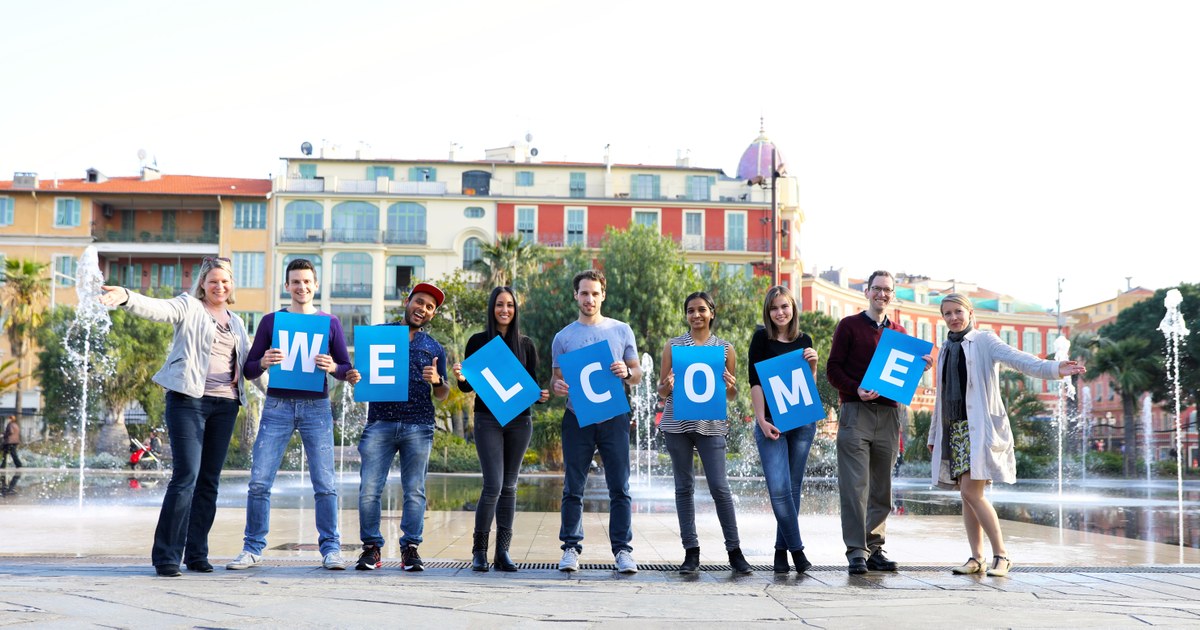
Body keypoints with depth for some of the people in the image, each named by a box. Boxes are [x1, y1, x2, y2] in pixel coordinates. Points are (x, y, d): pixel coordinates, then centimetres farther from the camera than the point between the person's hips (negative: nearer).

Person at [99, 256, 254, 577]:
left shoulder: (236, 323, 21)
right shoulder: (188, 307, 4)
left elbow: (248, 363, 28)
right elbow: (156, 308, -15)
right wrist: (126, 297, -34)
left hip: (225, 405, 6)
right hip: (189, 399, -6)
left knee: (209, 481, 7)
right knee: (186, 476, -13)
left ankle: (196, 554, 14)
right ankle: (166, 556, -9)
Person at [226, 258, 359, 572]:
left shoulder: (329, 322, 9)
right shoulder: (270, 321, 9)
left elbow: (348, 369, 8)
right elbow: (249, 370, 8)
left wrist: (332, 367, -14)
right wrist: (263, 362, -14)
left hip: (316, 407, 0)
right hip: (277, 406, 0)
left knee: (325, 483, -3)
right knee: (259, 481, -4)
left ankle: (330, 549, 6)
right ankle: (253, 549, 6)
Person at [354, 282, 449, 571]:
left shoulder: (434, 348, 16)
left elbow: (442, 395, 18)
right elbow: (359, 370, 14)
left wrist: (437, 381, -4)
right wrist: (360, 377, -9)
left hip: (418, 427, 1)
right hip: (380, 422, -1)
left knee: (414, 490, 2)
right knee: (369, 489, -5)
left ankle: (410, 548, 9)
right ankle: (371, 548, 5)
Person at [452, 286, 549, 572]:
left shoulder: (526, 344, 9)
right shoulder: (478, 341, 3)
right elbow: (468, 386, 4)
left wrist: (540, 396, -11)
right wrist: (460, 378, -18)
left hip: (520, 420, 3)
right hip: (488, 419, -3)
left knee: (509, 486, 6)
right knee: (493, 485, -12)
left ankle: (502, 552, 10)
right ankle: (479, 550, 2)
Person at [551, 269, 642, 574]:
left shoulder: (621, 330, 10)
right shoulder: (563, 337, 9)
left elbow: (638, 374, 12)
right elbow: (558, 379, 10)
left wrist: (626, 372, -11)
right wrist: (557, 387, -14)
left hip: (614, 418, 0)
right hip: (577, 419, 0)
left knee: (620, 488, -1)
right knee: (573, 488, 2)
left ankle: (623, 550, 3)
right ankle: (571, 548, 8)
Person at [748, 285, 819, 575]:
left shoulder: (804, 340, 11)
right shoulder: (762, 338, 1)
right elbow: (755, 382, -3)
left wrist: (813, 364, -4)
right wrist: (761, 419, -12)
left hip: (803, 421, 3)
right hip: (771, 421, -3)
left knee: (793, 487, 5)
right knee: (778, 488, -13)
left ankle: (782, 549, 14)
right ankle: (796, 548, -3)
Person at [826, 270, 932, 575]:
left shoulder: (898, 332, 18)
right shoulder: (849, 326, 6)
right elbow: (833, 369, 0)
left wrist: (920, 367, -1)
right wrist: (856, 389, -16)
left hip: (889, 414, 4)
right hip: (856, 412, -4)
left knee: (881, 487, 6)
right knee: (855, 485, -9)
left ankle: (875, 549, 12)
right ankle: (856, 552, -8)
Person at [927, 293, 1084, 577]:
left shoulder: (984, 341, 0)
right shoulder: (945, 350, 19)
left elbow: (1016, 358, -17)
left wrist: (1052, 368, -35)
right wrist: (934, 435, 24)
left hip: (978, 426, -6)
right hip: (953, 429, 6)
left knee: (971, 491, -15)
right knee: (966, 494, 4)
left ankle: (1001, 554, -6)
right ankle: (976, 558, 8)